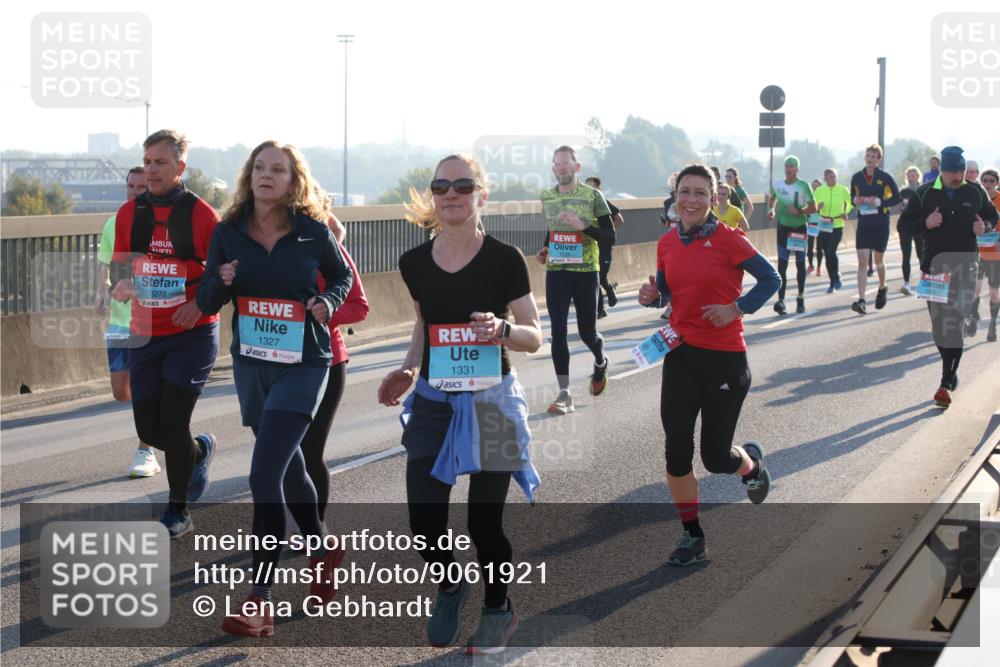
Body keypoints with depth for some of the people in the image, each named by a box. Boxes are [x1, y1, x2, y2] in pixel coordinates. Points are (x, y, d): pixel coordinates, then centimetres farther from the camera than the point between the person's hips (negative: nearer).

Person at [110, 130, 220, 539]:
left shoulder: (200, 213, -8)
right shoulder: (129, 213, 4)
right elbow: (120, 262, 13)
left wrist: (201, 304, -21)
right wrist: (121, 283, -10)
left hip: (193, 335, -5)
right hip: (144, 336, 5)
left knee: (172, 423, -9)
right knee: (147, 429, 6)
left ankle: (178, 512, 10)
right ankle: (200, 450, 39)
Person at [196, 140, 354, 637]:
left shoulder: (313, 230, -6)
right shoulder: (228, 232, -1)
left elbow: (341, 277, 11)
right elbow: (206, 304, 4)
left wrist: (327, 303, -10)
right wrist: (221, 281, -18)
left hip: (303, 365, -4)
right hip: (250, 363, 4)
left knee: (265, 474, -16)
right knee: (287, 467, 20)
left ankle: (260, 600, -12)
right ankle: (321, 550, 46)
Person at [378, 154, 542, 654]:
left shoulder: (504, 260, -8)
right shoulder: (415, 263, 2)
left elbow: (534, 337, -6)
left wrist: (503, 328, -26)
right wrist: (408, 368, 2)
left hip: (491, 401, -3)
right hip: (433, 402, 3)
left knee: (483, 523, 2)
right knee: (424, 522, -6)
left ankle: (499, 608, 31)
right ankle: (449, 586, 28)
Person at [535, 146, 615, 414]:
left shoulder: (593, 196, -8)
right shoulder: (547, 197, 6)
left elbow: (611, 238, -9)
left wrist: (583, 225, -24)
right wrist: (545, 249, 7)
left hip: (585, 271, -3)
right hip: (556, 271, 3)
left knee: (587, 333, 6)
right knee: (558, 332, -7)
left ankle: (600, 363, 42)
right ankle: (564, 394, -5)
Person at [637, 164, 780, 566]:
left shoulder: (728, 239, -10)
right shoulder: (667, 244, 3)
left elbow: (770, 280, -5)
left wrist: (736, 308, -17)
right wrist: (652, 296, -5)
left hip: (725, 358, -4)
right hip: (681, 355, 4)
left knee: (716, 458, 4)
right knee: (677, 452, -2)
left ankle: (751, 463, 41)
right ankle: (692, 537, 15)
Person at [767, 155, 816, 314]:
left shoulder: (803, 186, -9)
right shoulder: (777, 184, 1)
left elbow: (813, 207, -7)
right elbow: (772, 198, 22)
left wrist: (800, 211, -22)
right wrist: (771, 209, 3)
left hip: (799, 228, -2)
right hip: (783, 227, 2)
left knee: (800, 264, 9)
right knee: (782, 264, -7)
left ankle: (801, 298, 24)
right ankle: (781, 301, -13)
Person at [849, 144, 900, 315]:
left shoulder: (885, 178, -5)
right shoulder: (856, 178, 4)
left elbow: (896, 197, -2)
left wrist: (880, 202, -16)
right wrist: (856, 201, -7)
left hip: (881, 225, -1)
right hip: (863, 225, 1)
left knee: (878, 260, 14)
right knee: (862, 261, -10)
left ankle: (882, 288, 43)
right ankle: (861, 301, -16)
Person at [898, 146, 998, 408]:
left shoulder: (975, 192, 4)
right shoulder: (925, 194, 1)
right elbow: (904, 222, 5)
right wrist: (925, 223, -14)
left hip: (965, 268, -1)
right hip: (934, 266, 1)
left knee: (954, 325, -10)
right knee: (938, 325, 6)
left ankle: (946, 384, -10)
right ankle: (951, 371, 30)